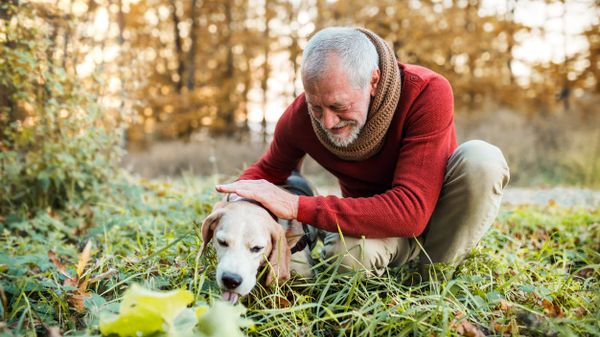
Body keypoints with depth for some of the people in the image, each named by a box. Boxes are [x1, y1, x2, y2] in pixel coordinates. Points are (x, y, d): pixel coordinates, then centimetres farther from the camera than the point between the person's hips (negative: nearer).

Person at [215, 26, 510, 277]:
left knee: (482, 158, -33)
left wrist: (297, 206, -42)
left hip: (437, 207, -1)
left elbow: (412, 210, -39)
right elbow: (268, 170, 3)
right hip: (371, 219, 1)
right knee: (346, 251, -36)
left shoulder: (427, 92, -32)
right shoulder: (299, 117, -20)